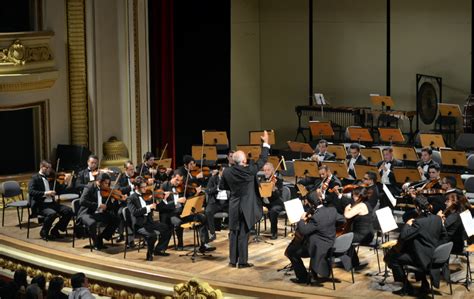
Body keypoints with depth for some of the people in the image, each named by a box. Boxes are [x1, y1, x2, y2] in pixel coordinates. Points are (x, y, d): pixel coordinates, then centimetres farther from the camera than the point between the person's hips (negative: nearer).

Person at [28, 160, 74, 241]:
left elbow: (60, 189, 17)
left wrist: (66, 182, -1)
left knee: (69, 211, -11)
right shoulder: (35, 178, -2)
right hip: (40, 205, -6)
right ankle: (44, 232, -8)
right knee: (52, 213, -34)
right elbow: (31, 191, -17)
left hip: (52, 203, 6)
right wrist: (44, 193, -26)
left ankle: (55, 230, 4)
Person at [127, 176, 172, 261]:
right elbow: (134, 212, -22)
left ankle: (158, 249, 13)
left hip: (148, 221, 7)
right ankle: (150, 254, -6)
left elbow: (154, 207, 16)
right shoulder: (131, 199, -7)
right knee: (152, 235, -32)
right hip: (139, 224, -7)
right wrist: (148, 207, -26)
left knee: (167, 229, -3)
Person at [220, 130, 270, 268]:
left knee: (234, 233, 12)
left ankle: (233, 260, 14)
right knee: (243, 234, 1)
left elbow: (222, 186, 8)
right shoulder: (249, 170, -16)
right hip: (246, 207, -3)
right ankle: (242, 261, 3)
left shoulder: (227, 172, -6)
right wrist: (266, 143, 2)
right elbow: (262, 160, -6)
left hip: (234, 207, 3)